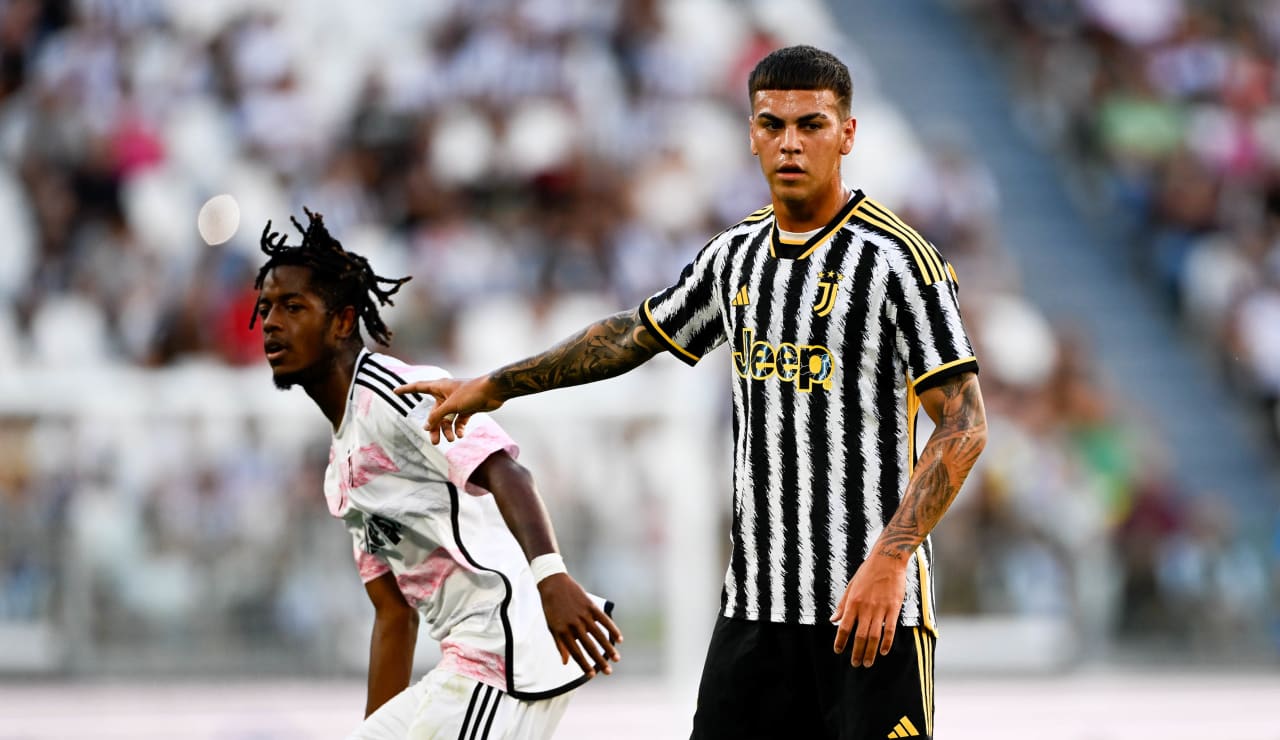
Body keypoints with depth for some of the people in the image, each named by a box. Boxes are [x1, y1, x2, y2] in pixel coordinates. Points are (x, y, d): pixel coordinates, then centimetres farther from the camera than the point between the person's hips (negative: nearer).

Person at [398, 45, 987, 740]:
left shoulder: (895, 258, -9)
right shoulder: (735, 254, 12)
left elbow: (964, 426, -13)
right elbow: (636, 335, 29)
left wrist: (889, 561, -21)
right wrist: (493, 387, 34)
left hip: (871, 602, -6)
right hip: (755, 597, 6)